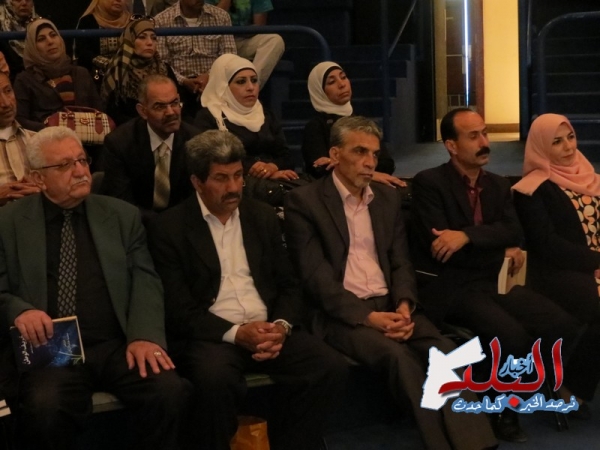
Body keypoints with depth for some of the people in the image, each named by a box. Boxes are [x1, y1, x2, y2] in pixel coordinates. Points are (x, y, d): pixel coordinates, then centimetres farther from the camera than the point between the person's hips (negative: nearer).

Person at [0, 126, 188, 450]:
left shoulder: (123, 216, 14)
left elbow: (144, 280, 5)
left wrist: (145, 335, -14)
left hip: (118, 345, 2)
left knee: (168, 392, -26)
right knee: (44, 408, -33)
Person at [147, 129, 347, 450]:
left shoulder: (263, 217, 13)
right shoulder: (169, 228, -2)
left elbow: (288, 285, 14)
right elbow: (178, 309, -7)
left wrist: (281, 325, -8)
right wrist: (236, 333, -19)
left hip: (268, 329, 5)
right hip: (211, 336, -4)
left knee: (331, 367, -20)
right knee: (215, 379, -37)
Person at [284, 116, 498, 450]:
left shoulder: (389, 198, 16)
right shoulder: (304, 201, -2)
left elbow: (401, 262, 13)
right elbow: (315, 276, -10)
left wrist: (404, 305, -9)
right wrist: (367, 316, -19)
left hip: (390, 305, 5)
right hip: (342, 313, -5)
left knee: (444, 351, -24)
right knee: (399, 356, -32)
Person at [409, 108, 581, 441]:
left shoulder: (499, 185, 16)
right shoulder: (429, 183, -4)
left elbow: (514, 232, 0)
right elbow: (438, 249, -14)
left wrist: (468, 235, -18)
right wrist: (501, 252, -8)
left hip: (495, 282, 6)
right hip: (452, 288, -6)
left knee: (564, 326, -17)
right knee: (514, 337, -31)